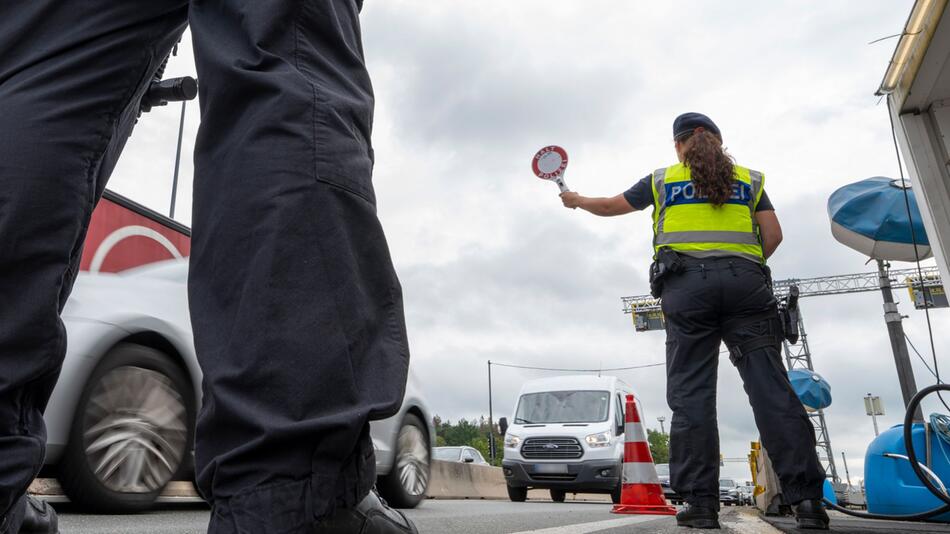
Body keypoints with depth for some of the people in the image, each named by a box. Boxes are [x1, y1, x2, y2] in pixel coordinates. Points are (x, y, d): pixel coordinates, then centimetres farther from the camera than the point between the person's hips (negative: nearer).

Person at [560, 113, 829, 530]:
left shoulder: (662, 180, 17)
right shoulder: (748, 179, 20)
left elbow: (610, 206, 27)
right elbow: (773, 235, 11)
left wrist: (576, 200, 46)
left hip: (686, 283, -1)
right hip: (745, 281, 1)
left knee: (691, 394, -2)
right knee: (770, 388, -3)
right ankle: (807, 499, -8)